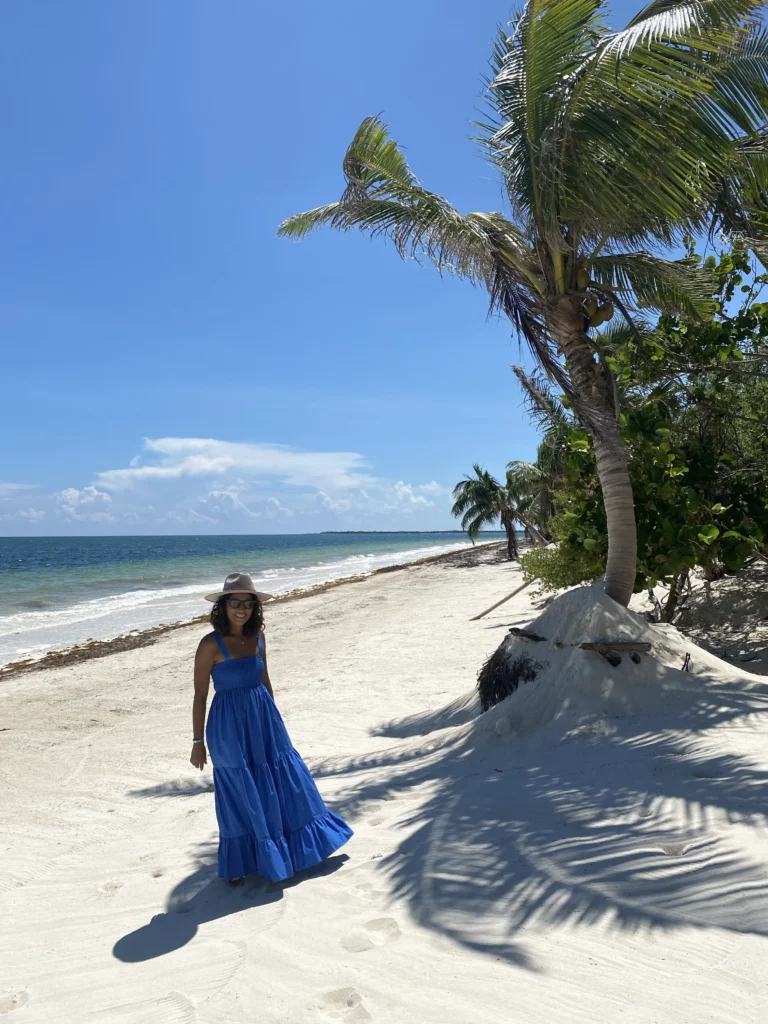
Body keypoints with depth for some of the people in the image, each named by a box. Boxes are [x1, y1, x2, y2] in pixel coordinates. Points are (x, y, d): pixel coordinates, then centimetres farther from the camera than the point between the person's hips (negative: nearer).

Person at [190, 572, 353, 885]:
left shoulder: (257, 637, 2)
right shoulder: (211, 644, -14)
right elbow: (200, 694, -10)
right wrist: (198, 741, -8)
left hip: (264, 721, 5)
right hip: (229, 727, -5)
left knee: (285, 782, 14)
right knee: (239, 794, 7)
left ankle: (298, 848, 36)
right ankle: (238, 864, 29)